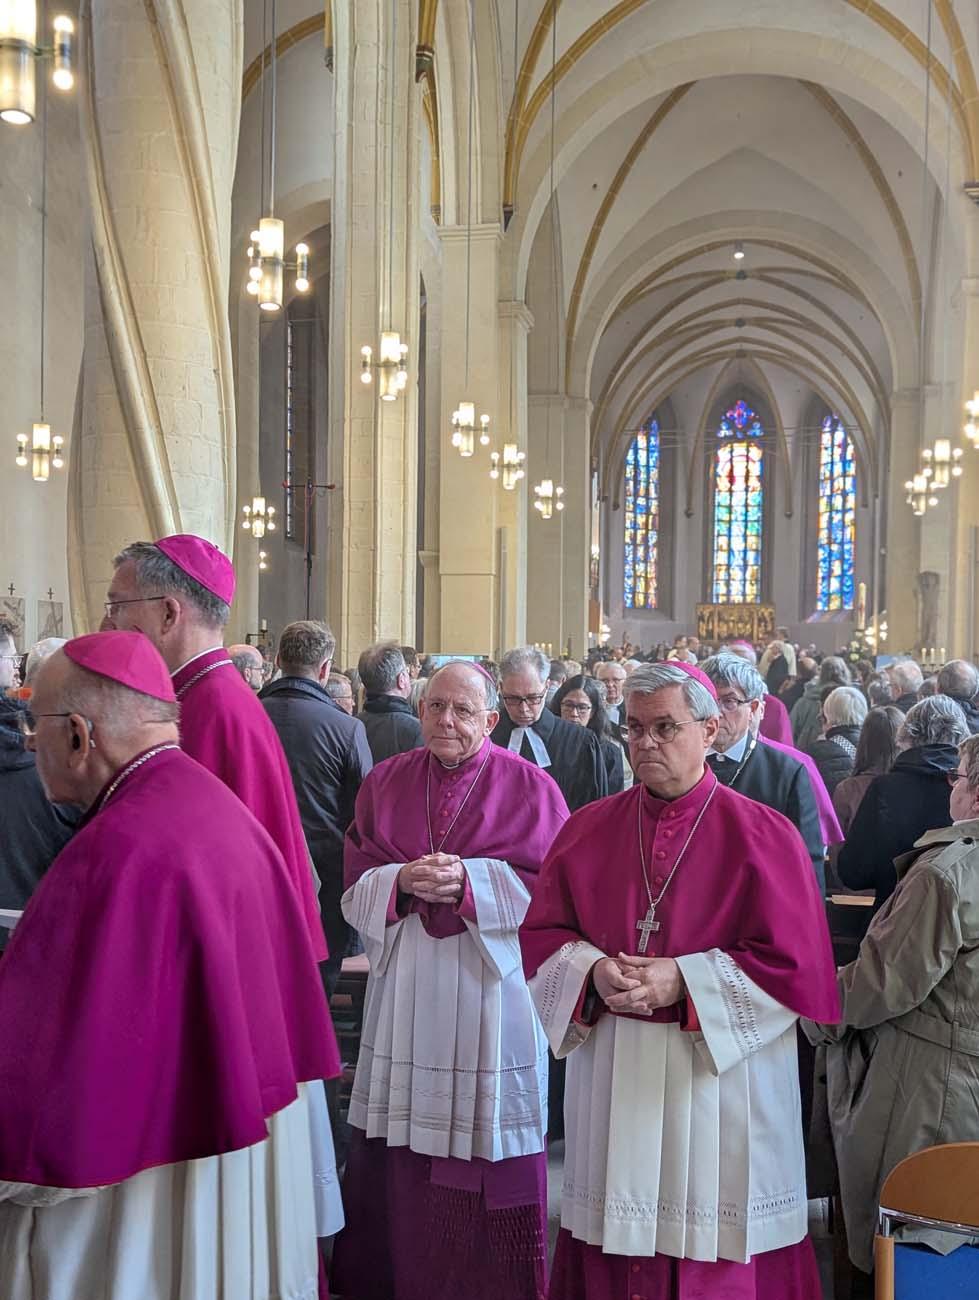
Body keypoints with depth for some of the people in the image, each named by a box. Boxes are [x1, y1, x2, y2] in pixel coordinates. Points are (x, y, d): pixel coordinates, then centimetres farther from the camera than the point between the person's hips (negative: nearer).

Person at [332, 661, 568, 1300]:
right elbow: (357, 881, 5)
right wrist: (403, 881, -16)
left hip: (491, 982, -2)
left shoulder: (529, 787, -2)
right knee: (403, 1142, 9)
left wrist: (470, 881, -18)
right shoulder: (384, 783, 6)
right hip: (405, 987, 3)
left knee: (486, 1138, 5)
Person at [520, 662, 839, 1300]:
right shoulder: (588, 829, 5)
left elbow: (793, 962, -9)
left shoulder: (763, 834, -6)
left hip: (720, 1074, -3)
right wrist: (593, 971, -13)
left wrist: (683, 981, -17)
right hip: (611, 1075, 3)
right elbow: (542, 934, 7)